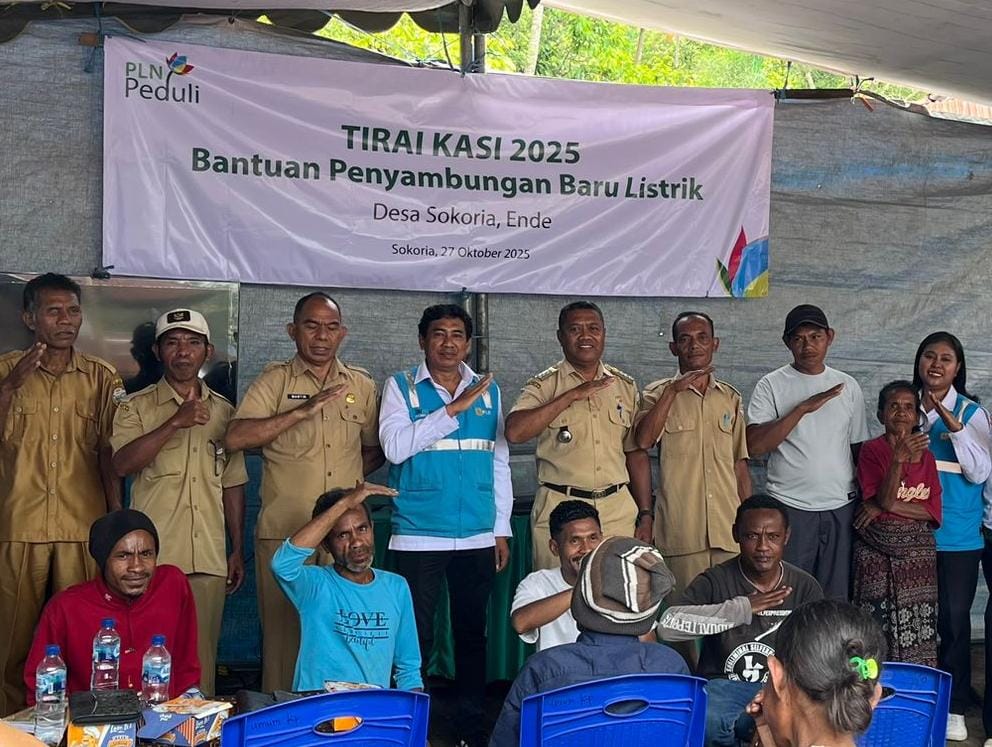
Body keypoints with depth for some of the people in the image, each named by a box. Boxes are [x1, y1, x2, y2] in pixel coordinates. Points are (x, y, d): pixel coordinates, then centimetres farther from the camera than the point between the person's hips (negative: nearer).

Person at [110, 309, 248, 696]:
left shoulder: (223, 410, 14)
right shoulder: (137, 406, 4)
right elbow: (123, 464, -12)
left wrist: (238, 549, 13)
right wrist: (176, 422, -17)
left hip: (209, 560, 3)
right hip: (153, 558, -2)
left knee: (202, 659, 5)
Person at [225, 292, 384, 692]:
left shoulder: (362, 385, 13)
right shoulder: (275, 380, 3)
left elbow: (375, 448, 24)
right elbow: (234, 438, -10)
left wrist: (350, 478, 5)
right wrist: (303, 411, -16)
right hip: (284, 532, -3)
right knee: (284, 635, 0)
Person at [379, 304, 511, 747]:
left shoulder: (489, 390, 10)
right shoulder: (401, 387, 1)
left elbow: (500, 463, 14)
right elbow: (395, 446, -15)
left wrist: (501, 529, 11)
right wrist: (455, 408, -17)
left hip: (478, 538, 3)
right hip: (418, 537, -3)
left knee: (472, 633, 10)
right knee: (416, 636, 2)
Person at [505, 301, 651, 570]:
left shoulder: (625, 386, 12)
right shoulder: (544, 385, 1)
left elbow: (636, 453, 15)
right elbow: (514, 433, -17)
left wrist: (645, 515, 9)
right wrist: (572, 395, -17)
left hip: (619, 509, 3)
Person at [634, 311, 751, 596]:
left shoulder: (731, 398, 14)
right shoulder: (658, 394, 4)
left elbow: (740, 465, 16)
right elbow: (643, 441, -15)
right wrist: (672, 391, -18)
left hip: (729, 530, 3)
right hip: (680, 530, -3)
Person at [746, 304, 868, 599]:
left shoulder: (848, 387, 11)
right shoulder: (772, 385, -1)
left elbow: (859, 448, 15)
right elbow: (754, 445, -14)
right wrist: (803, 407, -19)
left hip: (841, 508, 3)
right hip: (790, 508, -3)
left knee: (837, 599, 6)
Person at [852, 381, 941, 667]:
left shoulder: (926, 456, 9)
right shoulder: (872, 450, -2)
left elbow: (933, 512, 1)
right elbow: (884, 498, -15)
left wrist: (889, 506, -12)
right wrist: (899, 458, -27)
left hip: (918, 551, 4)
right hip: (878, 551, -4)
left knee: (918, 628, 2)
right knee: (879, 623, -5)